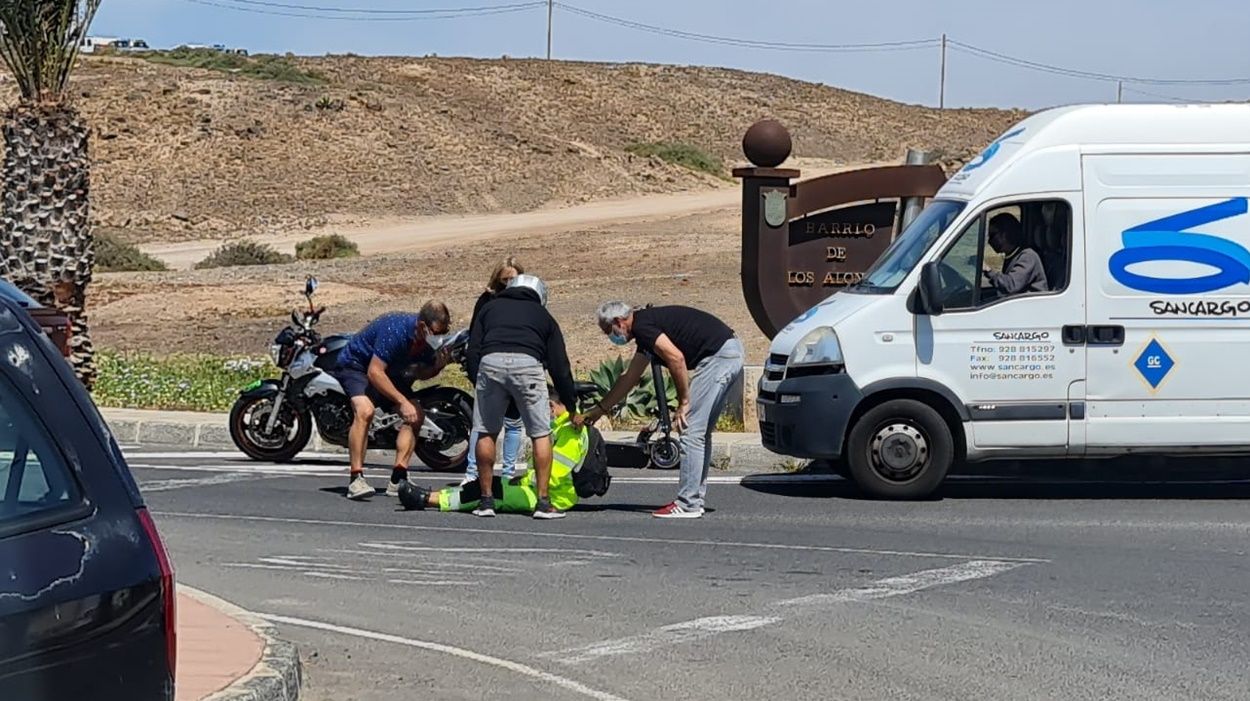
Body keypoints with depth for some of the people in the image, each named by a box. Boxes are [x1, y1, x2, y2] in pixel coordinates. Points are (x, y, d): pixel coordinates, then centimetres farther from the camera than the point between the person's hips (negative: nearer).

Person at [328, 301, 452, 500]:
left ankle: (398, 479, -5)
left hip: (390, 371, 8)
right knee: (365, 411, -32)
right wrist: (402, 402, -34)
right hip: (356, 364, -8)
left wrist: (437, 366, -18)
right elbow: (374, 372, -33)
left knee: (416, 415, -4)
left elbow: (420, 373, 4)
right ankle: (355, 479, -31)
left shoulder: (432, 339, -11)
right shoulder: (396, 329, -34)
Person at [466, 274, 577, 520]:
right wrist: (571, 406, 32)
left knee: (485, 433, 13)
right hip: (528, 363, -1)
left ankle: (486, 500, 15)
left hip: (490, 363, 1)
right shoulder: (543, 316, 30)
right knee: (541, 434, 9)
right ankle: (543, 502, 5)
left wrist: (478, 383, 25)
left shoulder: (489, 308, 32)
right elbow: (560, 366, 26)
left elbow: (472, 352, 19)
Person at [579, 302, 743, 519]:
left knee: (691, 432, -6)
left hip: (718, 356, -10)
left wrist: (684, 402, -13)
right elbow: (629, 378, 33)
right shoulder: (647, 324, 24)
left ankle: (687, 505, -4)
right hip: (731, 353, 10)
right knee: (701, 433, 16)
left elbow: (676, 358, -21)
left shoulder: (642, 326, -7)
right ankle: (695, 499, 19)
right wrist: (597, 411, 39)